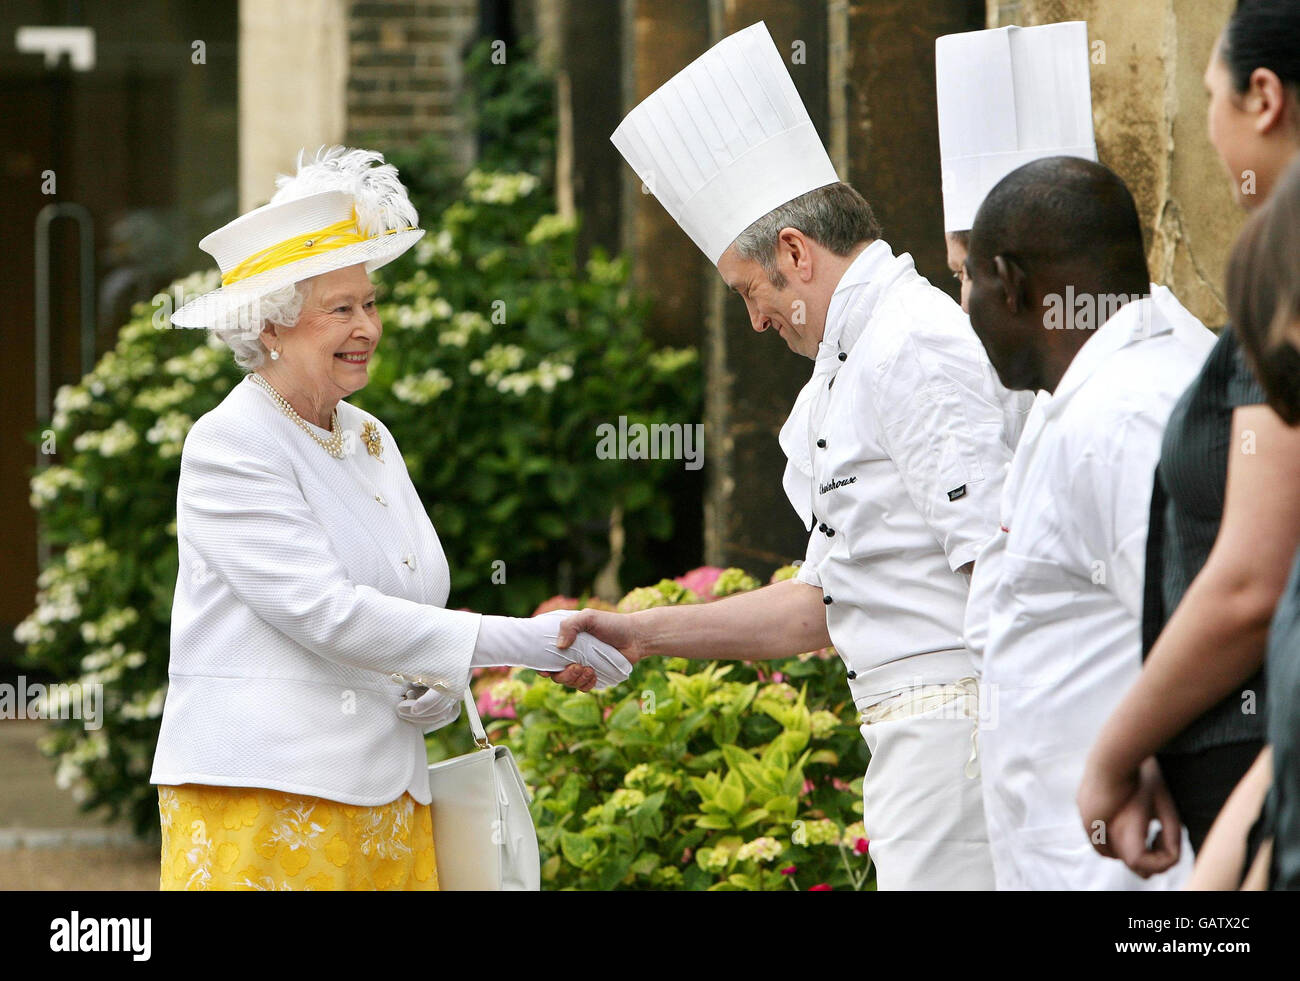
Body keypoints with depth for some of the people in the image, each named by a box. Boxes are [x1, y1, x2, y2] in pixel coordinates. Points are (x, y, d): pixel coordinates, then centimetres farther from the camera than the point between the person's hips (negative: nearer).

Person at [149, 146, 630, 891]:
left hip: (386, 794, 7)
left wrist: (440, 687, -2)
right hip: (261, 800, -7)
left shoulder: (370, 440, 16)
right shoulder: (228, 447, -8)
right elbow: (325, 611, -18)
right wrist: (526, 643, -20)